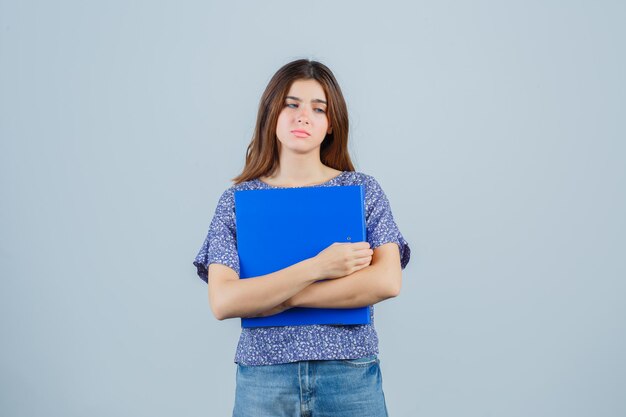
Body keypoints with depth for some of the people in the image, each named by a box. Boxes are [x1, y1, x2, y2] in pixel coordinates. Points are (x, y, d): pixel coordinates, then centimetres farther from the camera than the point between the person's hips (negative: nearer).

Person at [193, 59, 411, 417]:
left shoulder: (363, 190, 0)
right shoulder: (237, 200, 0)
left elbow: (387, 281, -12)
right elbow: (222, 302, -10)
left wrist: (282, 298, -15)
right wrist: (316, 268, -18)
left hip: (351, 374, 0)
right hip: (262, 378, 0)